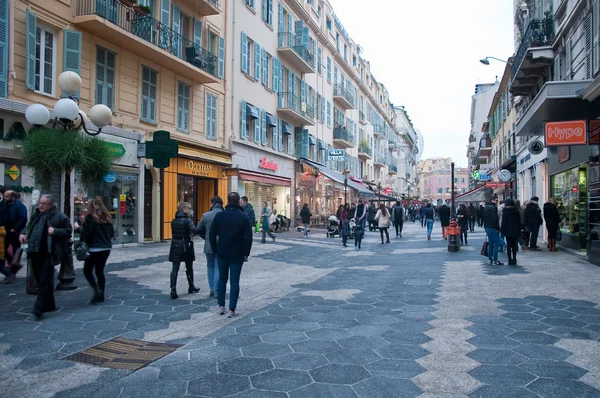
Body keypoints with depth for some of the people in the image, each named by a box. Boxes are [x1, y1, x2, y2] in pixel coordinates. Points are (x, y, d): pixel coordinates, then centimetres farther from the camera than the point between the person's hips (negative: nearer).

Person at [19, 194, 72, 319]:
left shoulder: (59, 217, -7)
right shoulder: (36, 214, 13)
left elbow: (68, 231, -6)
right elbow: (29, 227, 29)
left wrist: (55, 231, -20)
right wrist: (23, 233, 10)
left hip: (48, 253, -8)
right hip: (35, 252, 8)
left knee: (44, 280, -7)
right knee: (39, 279, 14)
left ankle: (40, 308, -4)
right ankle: (49, 304, 27)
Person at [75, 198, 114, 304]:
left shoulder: (90, 217, -11)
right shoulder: (107, 218, 7)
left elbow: (85, 233, -14)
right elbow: (112, 233, 11)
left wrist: (78, 228, 3)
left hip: (94, 249, -6)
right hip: (106, 248, 6)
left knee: (87, 271, 6)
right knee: (100, 271, 14)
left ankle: (97, 290, -10)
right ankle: (101, 295, 14)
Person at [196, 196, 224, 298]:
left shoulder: (206, 215, -5)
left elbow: (199, 230, 4)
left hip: (209, 246, 2)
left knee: (210, 266, 18)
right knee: (218, 268, 7)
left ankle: (211, 289, 19)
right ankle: (216, 291, 5)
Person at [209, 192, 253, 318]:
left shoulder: (219, 215, -3)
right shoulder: (244, 217, -9)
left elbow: (212, 235, -2)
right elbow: (248, 238, -12)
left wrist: (215, 250, 8)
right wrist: (246, 253, -1)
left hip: (222, 253, 2)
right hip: (237, 255, -2)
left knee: (222, 279, 17)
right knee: (234, 281, 3)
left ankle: (221, 306, 22)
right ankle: (232, 309, 4)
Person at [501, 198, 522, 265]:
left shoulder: (505, 211, -8)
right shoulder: (516, 211, 5)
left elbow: (504, 222, -9)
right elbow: (519, 221, 9)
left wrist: (502, 230, -3)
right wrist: (519, 231, 14)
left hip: (508, 231, -4)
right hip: (516, 231, 4)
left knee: (509, 245, 0)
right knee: (514, 245, 10)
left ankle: (510, 260, -3)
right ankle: (514, 259, 10)